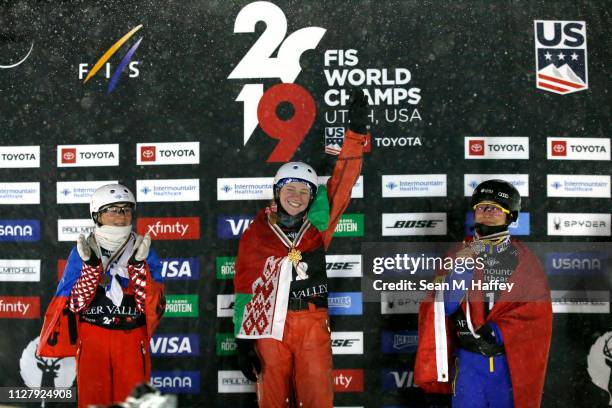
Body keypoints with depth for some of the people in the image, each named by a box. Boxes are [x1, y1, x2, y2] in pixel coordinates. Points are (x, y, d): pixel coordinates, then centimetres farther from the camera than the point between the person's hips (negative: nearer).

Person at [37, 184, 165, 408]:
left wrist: (138, 265, -20)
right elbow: (74, 303, -6)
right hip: (91, 340, 0)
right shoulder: (81, 252, 2)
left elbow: (153, 304, -8)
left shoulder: (144, 251, 2)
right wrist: (91, 265, -18)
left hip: (132, 341, 0)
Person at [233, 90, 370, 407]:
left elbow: (342, 182, 1)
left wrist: (356, 131, -5)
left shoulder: (319, 225, 7)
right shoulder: (256, 233, 3)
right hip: (269, 325, -1)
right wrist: (243, 340, 0)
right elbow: (244, 288, 3)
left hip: (313, 325, 1)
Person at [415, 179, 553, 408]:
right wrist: (461, 268, -21)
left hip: (511, 361, 1)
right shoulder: (460, 255, 1)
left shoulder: (523, 259, 0)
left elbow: (538, 311, -6)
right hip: (468, 359, 0)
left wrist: (495, 333, -15)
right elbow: (441, 307, -7)